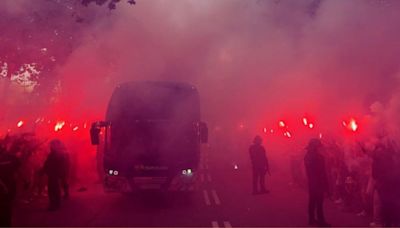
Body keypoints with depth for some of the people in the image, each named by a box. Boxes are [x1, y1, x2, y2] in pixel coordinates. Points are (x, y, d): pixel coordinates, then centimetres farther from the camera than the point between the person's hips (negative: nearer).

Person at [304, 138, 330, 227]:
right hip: (318, 183, -8)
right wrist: (325, 184, -13)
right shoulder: (318, 157, -20)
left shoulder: (307, 156, 5)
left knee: (312, 200, 13)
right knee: (319, 202, -3)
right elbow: (322, 172, -18)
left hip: (311, 182, 8)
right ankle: (321, 221, 2)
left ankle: (311, 219, 19)